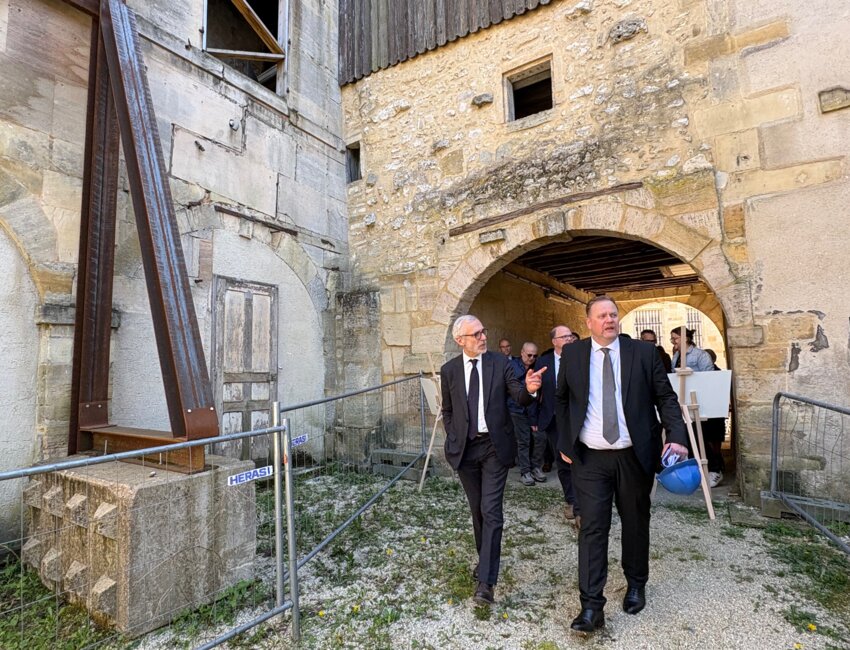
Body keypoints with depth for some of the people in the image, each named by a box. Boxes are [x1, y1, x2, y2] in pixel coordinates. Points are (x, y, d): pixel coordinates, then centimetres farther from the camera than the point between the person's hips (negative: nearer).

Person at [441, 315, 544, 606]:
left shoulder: (500, 363, -4)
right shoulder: (449, 370, 1)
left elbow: (519, 398, -9)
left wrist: (530, 389, -31)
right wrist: (453, 440, 5)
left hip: (495, 446, -2)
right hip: (464, 448, 2)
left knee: (491, 512, -7)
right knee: (477, 510, 17)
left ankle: (486, 582, 0)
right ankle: (485, 560, 40)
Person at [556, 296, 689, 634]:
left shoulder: (643, 352, -2)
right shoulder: (572, 355, 0)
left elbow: (666, 397, 1)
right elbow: (561, 400, 10)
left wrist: (677, 437, -13)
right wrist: (564, 442, 8)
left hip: (634, 455, 1)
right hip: (590, 458, 0)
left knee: (636, 523, 17)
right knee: (592, 527, 0)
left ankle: (636, 585, 41)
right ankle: (592, 606, 9)